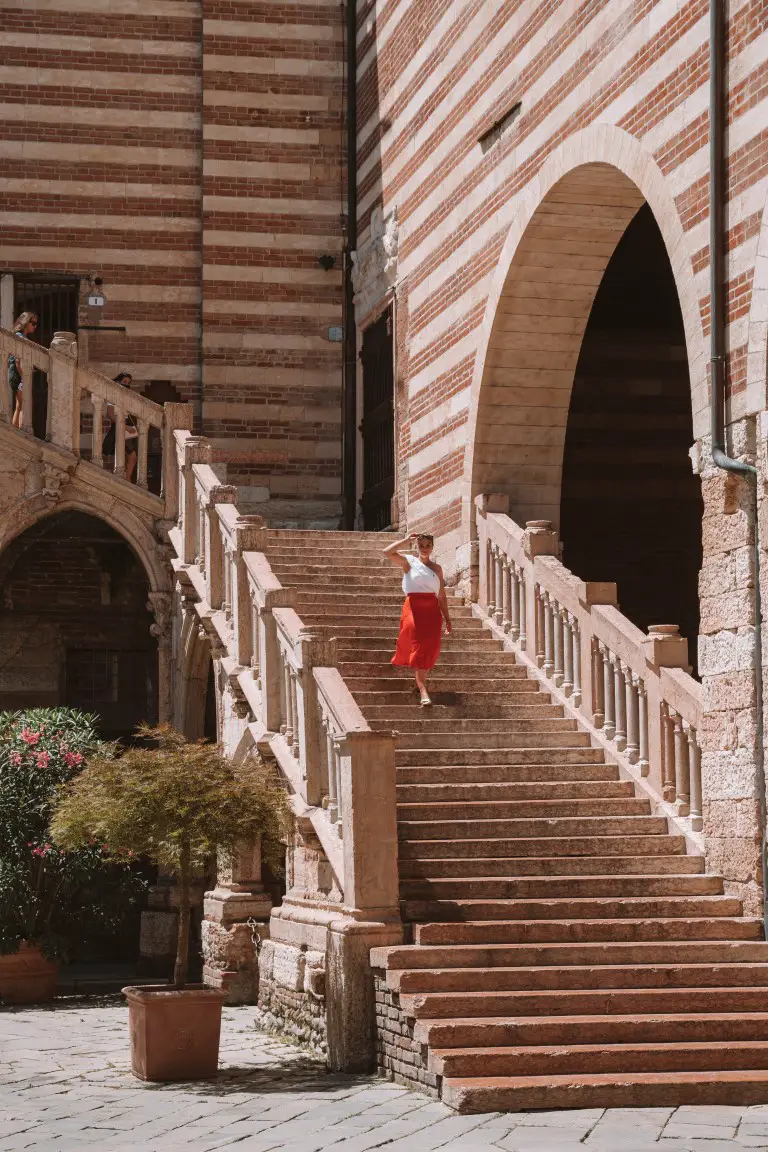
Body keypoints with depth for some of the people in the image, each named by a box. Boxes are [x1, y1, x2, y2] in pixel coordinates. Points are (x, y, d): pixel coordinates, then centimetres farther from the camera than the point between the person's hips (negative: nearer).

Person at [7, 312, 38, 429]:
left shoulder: (25, 338, 18)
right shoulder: (19, 337, -11)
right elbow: (17, 360, -17)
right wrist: (23, 378, -20)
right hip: (17, 375, -10)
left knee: (19, 407, 8)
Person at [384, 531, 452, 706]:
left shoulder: (437, 568, 14)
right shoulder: (409, 561, 6)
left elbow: (442, 596, 15)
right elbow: (387, 552, -10)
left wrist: (448, 620, 12)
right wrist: (408, 540, -5)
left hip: (432, 610, 4)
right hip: (413, 608, -4)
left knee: (430, 648, 0)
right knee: (418, 647, -12)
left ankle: (419, 680, 20)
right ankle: (423, 691, -19)